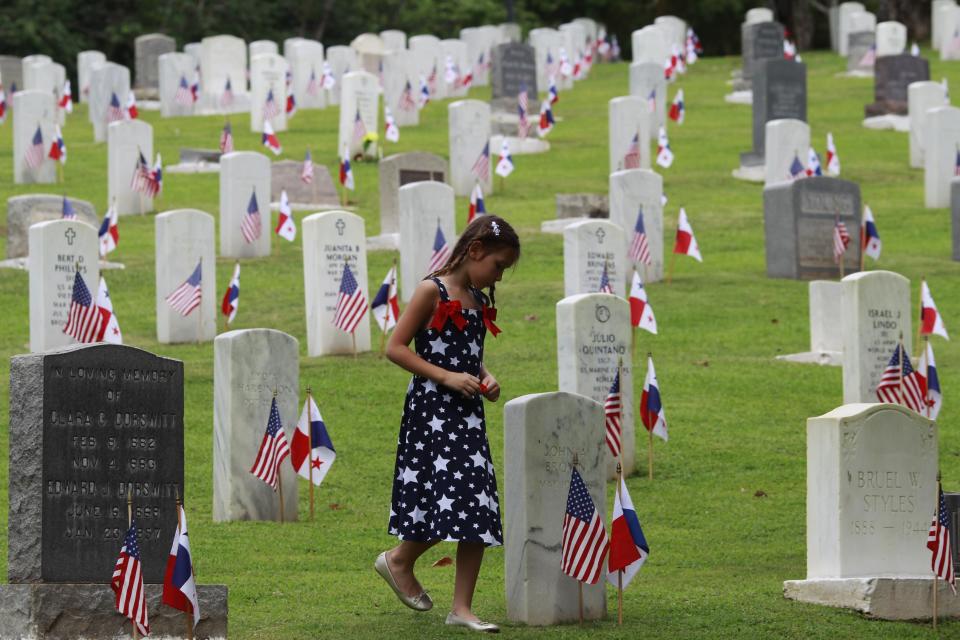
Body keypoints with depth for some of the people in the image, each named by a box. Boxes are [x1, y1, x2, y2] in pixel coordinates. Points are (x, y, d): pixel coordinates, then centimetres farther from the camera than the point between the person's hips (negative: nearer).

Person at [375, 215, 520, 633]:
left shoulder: (478, 301, 14)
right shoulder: (433, 291, -8)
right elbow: (395, 348, -11)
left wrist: (485, 379, 5)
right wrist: (446, 377, -17)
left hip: (468, 412, 8)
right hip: (431, 410, -8)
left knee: (478, 512, 1)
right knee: (449, 497, -13)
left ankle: (462, 607, 4)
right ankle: (399, 560, 14)